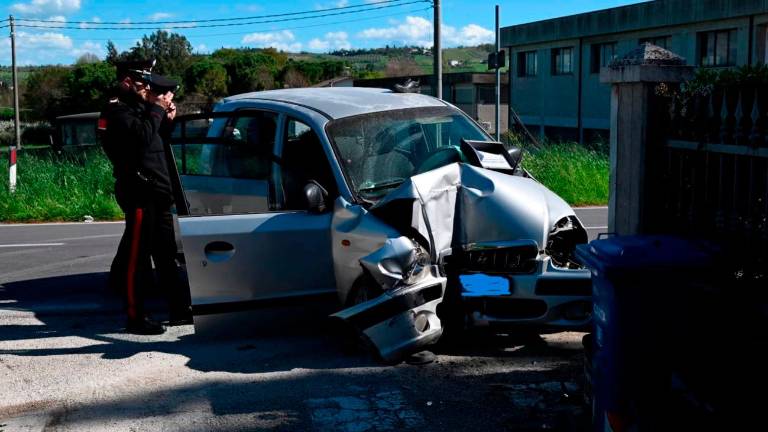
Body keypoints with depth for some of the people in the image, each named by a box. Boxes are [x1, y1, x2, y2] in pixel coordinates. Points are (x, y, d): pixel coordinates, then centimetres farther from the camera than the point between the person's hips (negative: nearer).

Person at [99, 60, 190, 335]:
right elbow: (141, 137, -24)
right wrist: (157, 109, -12)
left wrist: (167, 120, 7)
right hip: (139, 192, -10)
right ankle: (136, 318, -3)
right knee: (137, 255, -7)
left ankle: (179, 311, 17)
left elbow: (156, 139, 23)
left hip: (157, 192, 10)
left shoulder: (138, 106, 20)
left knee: (166, 254, 11)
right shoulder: (117, 110, -8)